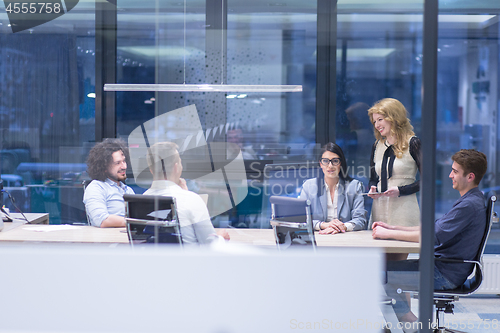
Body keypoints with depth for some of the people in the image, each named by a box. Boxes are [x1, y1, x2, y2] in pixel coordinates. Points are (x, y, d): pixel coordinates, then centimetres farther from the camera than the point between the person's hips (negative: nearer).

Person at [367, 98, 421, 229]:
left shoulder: (412, 144, -2)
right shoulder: (377, 146, 15)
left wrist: (400, 190, -14)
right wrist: (372, 189, 1)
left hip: (404, 211, -5)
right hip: (379, 208, 5)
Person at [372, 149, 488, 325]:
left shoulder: (470, 205, -21)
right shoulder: (470, 200, 13)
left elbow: (431, 236, -26)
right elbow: (433, 228, 16)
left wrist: (389, 234, -18)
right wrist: (392, 228, 9)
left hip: (445, 275, -11)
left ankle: (414, 325, -1)